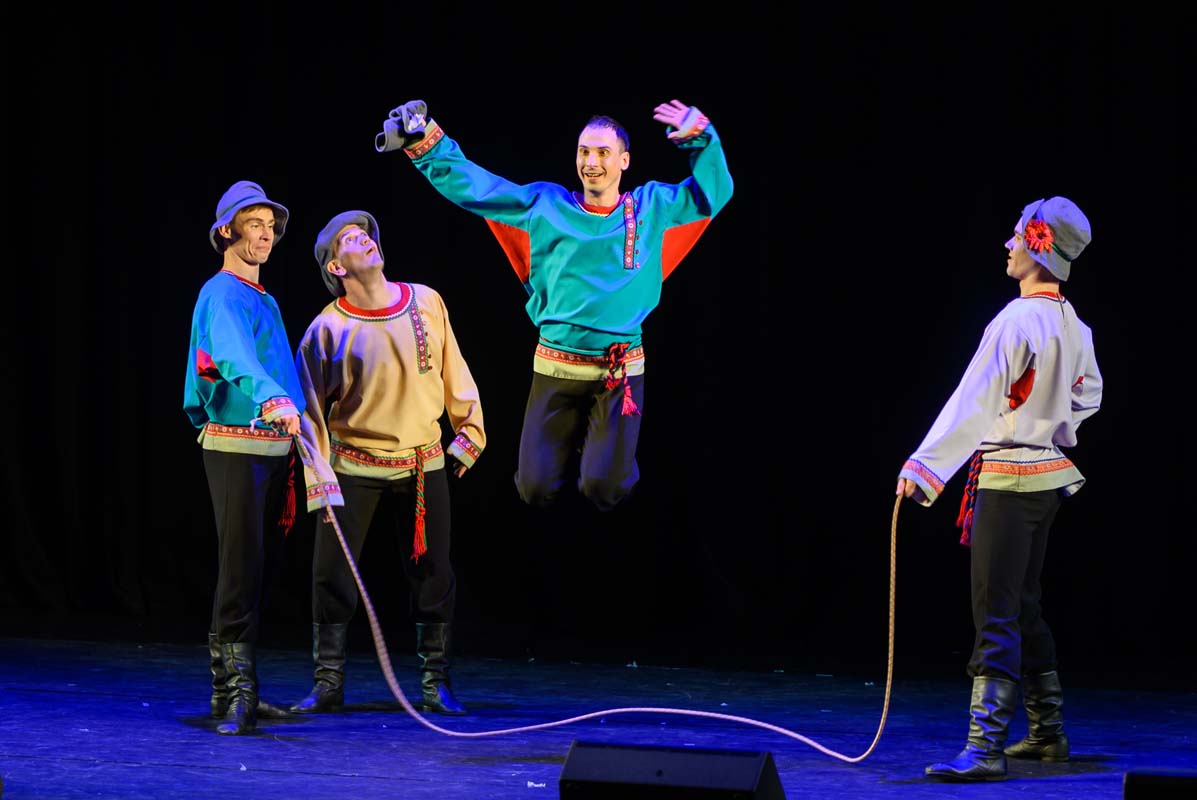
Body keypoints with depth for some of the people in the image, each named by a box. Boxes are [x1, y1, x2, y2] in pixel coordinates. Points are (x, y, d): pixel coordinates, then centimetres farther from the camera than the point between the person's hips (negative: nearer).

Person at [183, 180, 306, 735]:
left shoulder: (265, 302, 19)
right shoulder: (223, 295, -12)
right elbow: (237, 357, -32)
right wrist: (273, 399, -49)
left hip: (272, 448, 9)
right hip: (235, 447, -9)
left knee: (253, 569, 10)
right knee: (241, 566, -14)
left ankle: (236, 690, 14)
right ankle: (234, 695, -16)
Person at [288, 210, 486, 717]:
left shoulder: (426, 304, -2)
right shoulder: (328, 329, -10)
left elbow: (453, 372, 9)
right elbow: (310, 410, -8)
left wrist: (468, 435, 10)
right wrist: (321, 483, -14)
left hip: (423, 466, 2)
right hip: (354, 468, -2)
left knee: (433, 576, 6)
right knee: (332, 577, -2)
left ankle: (436, 684, 16)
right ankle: (328, 685, 8)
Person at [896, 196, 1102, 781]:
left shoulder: (1016, 322, -20)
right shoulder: (1072, 325, 6)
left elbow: (973, 403, -24)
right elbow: (1087, 396, 21)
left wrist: (923, 468, -25)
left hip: (1006, 480, -9)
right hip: (1049, 476, 9)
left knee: (997, 615, -11)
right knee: (1024, 608, 19)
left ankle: (984, 749, -15)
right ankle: (1047, 733, 27)